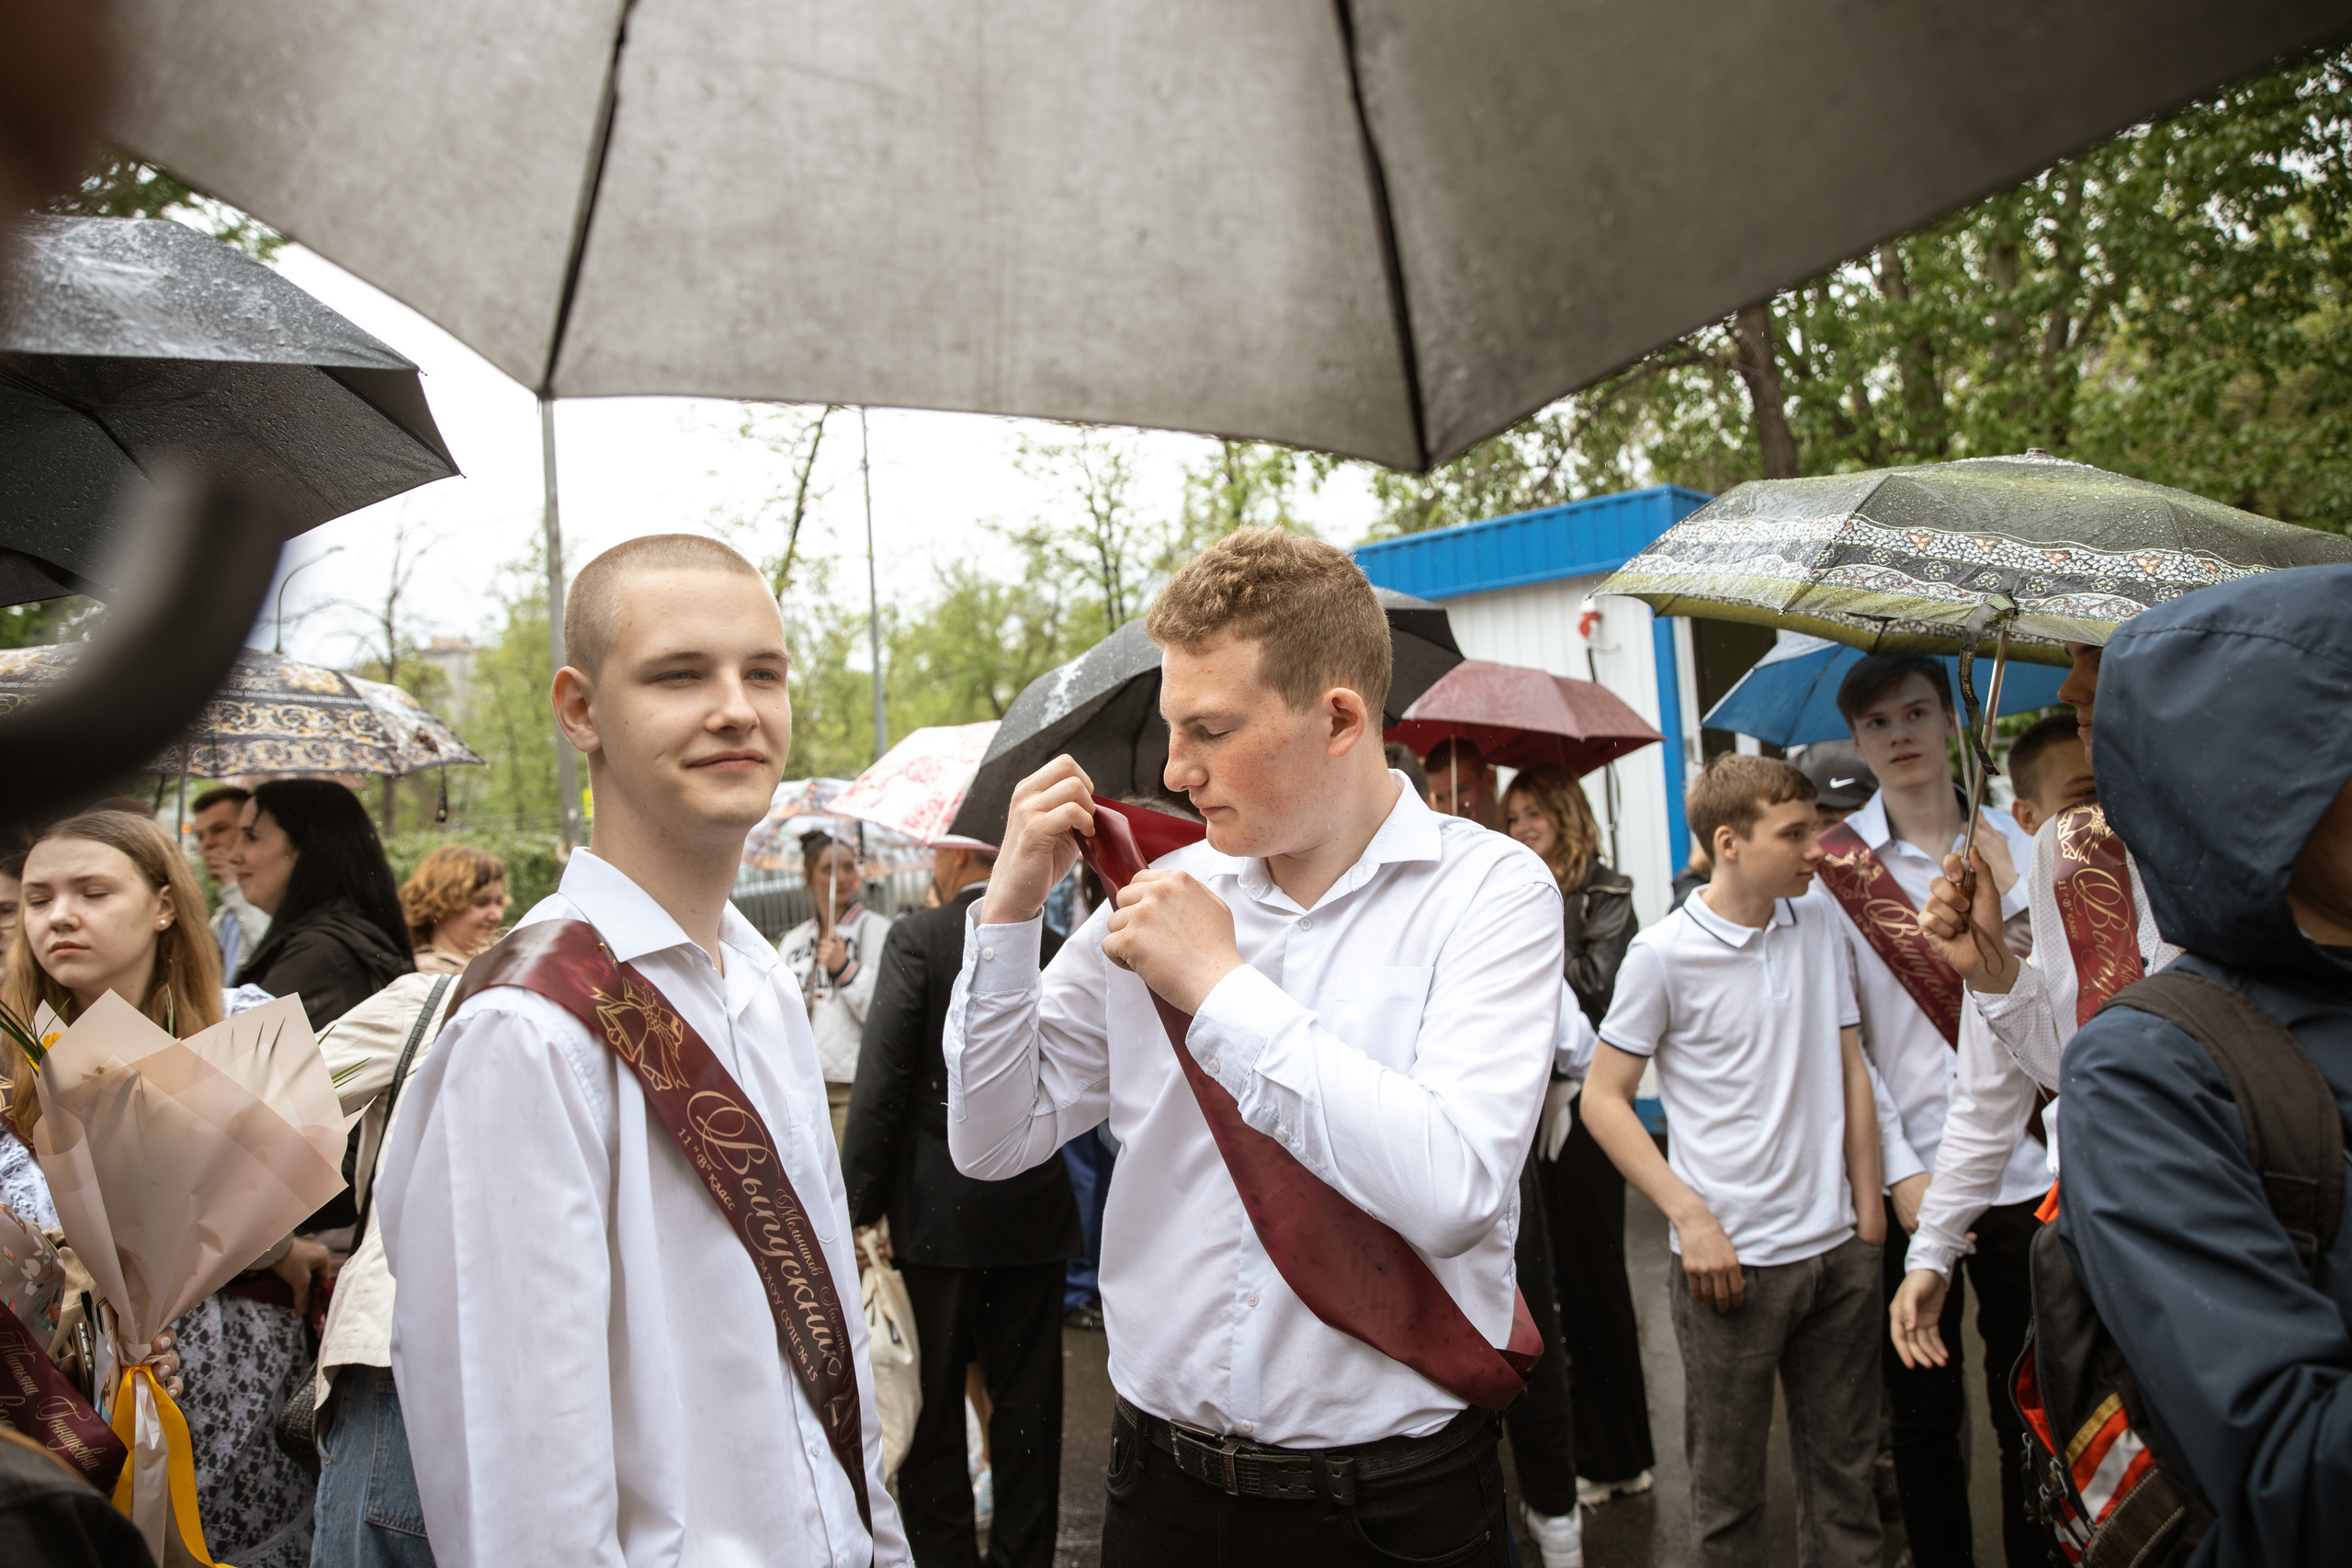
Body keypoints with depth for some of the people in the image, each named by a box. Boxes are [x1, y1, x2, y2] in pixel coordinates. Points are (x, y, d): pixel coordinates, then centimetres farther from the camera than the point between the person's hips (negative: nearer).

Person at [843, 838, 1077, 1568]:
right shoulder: (1052, 947, 0)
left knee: (932, 1405, 11)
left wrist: (861, 1207, -11)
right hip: (1035, 1208, 4)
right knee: (1026, 1400, 14)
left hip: (938, 1209, -4)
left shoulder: (916, 939, -12)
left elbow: (882, 1081, -16)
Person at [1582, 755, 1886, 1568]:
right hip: (1733, 1257, -4)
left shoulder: (1820, 931, 4)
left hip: (1839, 1249, 5)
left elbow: (1851, 1071, 12)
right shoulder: (1664, 954, -11)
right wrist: (1690, 1217, -13)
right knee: (1728, 1484, 9)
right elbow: (1603, 1098, -8)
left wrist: (1868, 1203, 8)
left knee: (1844, 1466, 16)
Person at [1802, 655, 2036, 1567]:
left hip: (2024, 1169, 2)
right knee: (1926, 1409, 10)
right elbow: (1836, 1038, -4)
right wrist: (1901, 1172, -9)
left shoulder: (2013, 844, 5)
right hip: (1909, 1178, -1)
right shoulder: (1834, 862, -2)